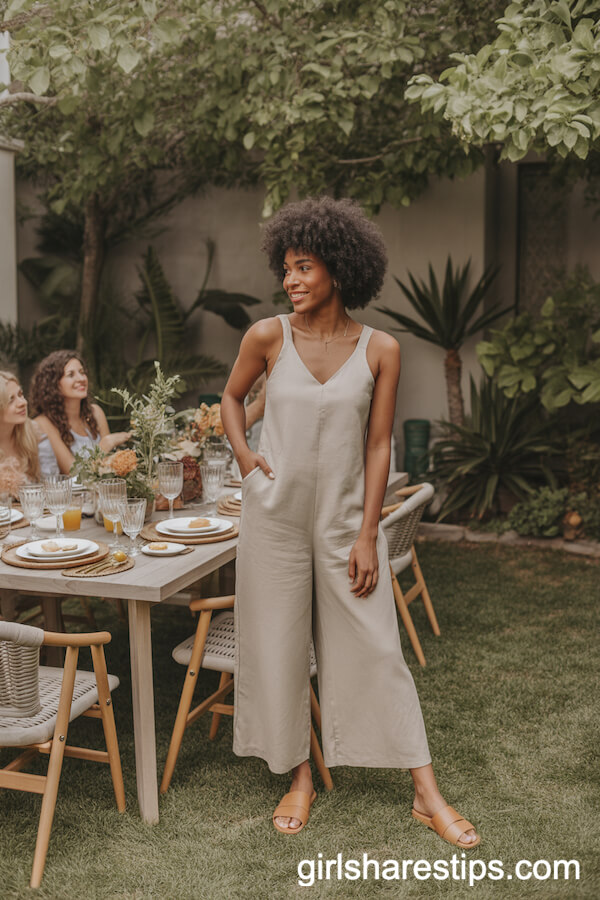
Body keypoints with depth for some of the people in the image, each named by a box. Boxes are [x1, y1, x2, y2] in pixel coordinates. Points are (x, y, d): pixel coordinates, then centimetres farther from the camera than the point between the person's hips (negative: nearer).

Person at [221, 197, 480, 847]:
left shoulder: (379, 350, -5)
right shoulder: (268, 337, -5)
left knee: (375, 649, 3)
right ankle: (300, 779, 27)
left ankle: (427, 795, 13)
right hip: (275, 517, 1)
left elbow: (378, 446, -3)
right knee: (278, 647, 8)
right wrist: (242, 454, -2)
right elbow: (231, 396, 14)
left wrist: (367, 535, -6)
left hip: (346, 518, -1)